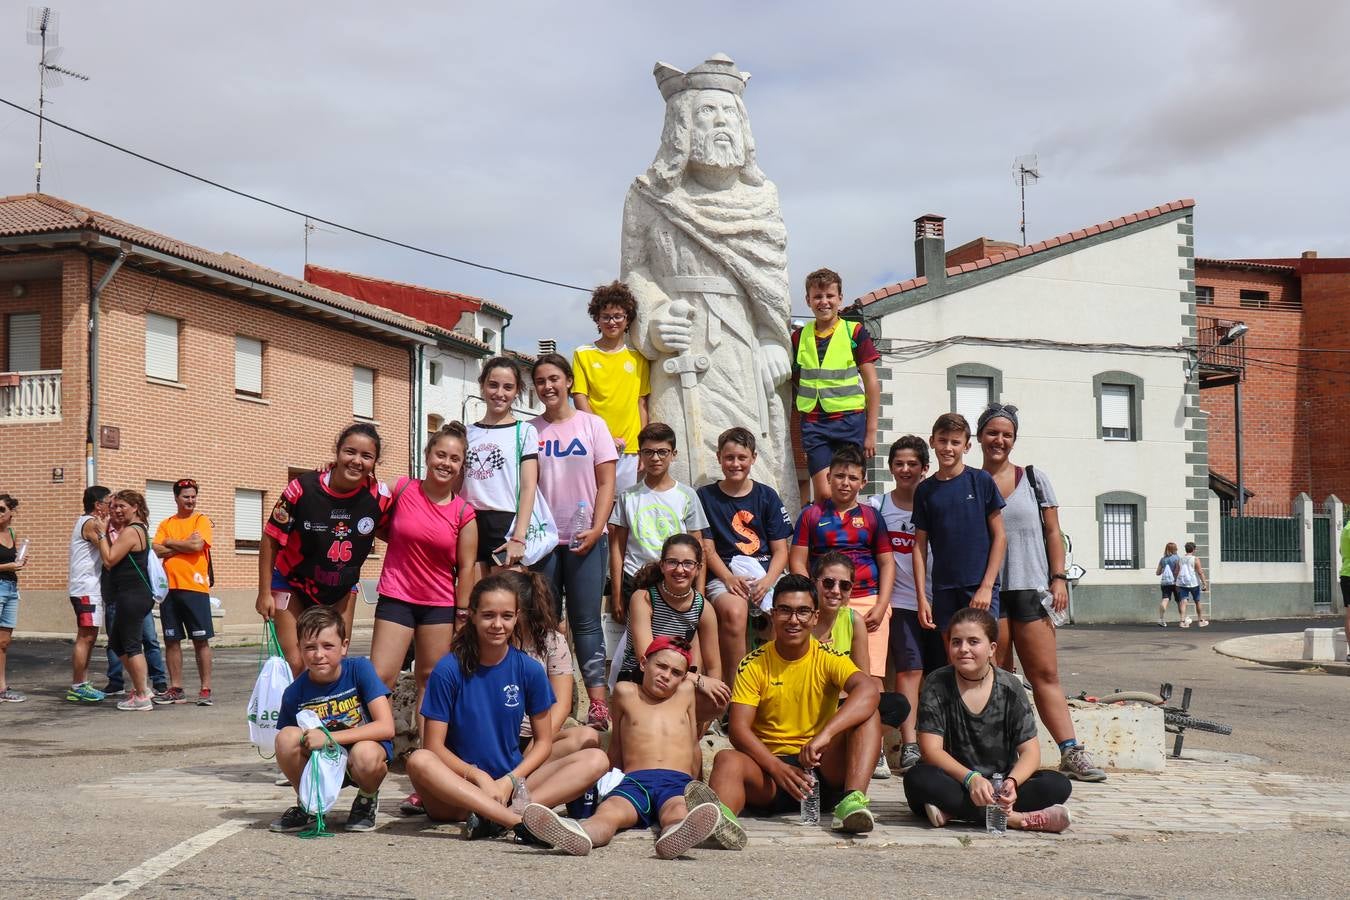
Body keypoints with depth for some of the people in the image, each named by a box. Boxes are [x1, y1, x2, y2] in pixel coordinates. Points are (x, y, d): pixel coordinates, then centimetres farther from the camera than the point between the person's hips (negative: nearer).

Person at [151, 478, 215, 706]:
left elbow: (197, 545, -13)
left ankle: (205, 689, 2)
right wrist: (184, 545, -8)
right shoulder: (166, 524, 13)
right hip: (169, 587, 4)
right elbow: (156, 550, -1)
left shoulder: (201, 521, 3)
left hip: (195, 587, -4)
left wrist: (170, 543, -1)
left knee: (201, 640, -2)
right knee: (172, 640, 6)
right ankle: (176, 689, 14)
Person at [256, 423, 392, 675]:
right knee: (295, 665, -8)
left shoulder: (380, 495, -18)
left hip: (341, 589, 3)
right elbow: (270, 539, -12)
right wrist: (265, 593, -11)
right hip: (293, 584, -2)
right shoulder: (303, 489, -23)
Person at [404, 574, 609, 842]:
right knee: (419, 761, -35)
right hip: (461, 785, -3)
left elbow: (543, 741, 5)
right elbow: (434, 746, -7)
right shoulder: (449, 670, -5)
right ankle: (520, 820, -43)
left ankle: (492, 818, -36)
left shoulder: (529, 670, 2)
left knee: (596, 760, -17)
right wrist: (480, 778, -19)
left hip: (512, 783, 3)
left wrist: (509, 781, -11)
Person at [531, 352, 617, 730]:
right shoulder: (531, 430, 8)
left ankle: (598, 700, -5)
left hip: (585, 538, -2)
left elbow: (606, 483, 1)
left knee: (585, 621, -3)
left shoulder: (592, 425, 5)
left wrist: (596, 529, -9)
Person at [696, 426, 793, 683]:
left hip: (766, 573, 1)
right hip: (724, 575, -1)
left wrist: (767, 581, -11)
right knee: (733, 611, -36)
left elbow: (780, 550, 9)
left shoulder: (767, 496, 14)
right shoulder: (705, 497, 11)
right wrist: (729, 578, -14)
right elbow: (707, 548, 4)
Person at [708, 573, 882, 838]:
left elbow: (869, 691, -21)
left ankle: (853, 799, -40)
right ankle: (720, 817, -62)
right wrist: (777, 768, -26)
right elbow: (739, 729, -8)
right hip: (769, 766, 0)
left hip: (822, 767, 1)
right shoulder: (754, 665, 2)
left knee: (868, 714, -20)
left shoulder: (828, 658, 0)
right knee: (727, 759, -30)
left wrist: (825, 735, -37)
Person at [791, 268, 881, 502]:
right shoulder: (799, 337, 9)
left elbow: (872, 383, 1)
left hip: (849, 420, -2)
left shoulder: (855, 332, 0)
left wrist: (871, 431, -3)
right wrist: (798, 437, 12)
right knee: (823, 493, -7)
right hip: (813, 422, 2)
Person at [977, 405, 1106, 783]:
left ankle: (1071, 752, -3)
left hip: (1030, 588, 0)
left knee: (1045, 674, -3)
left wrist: (1059, 577, -2)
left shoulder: (1034, 478, 9)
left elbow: (1052, 531, 8)